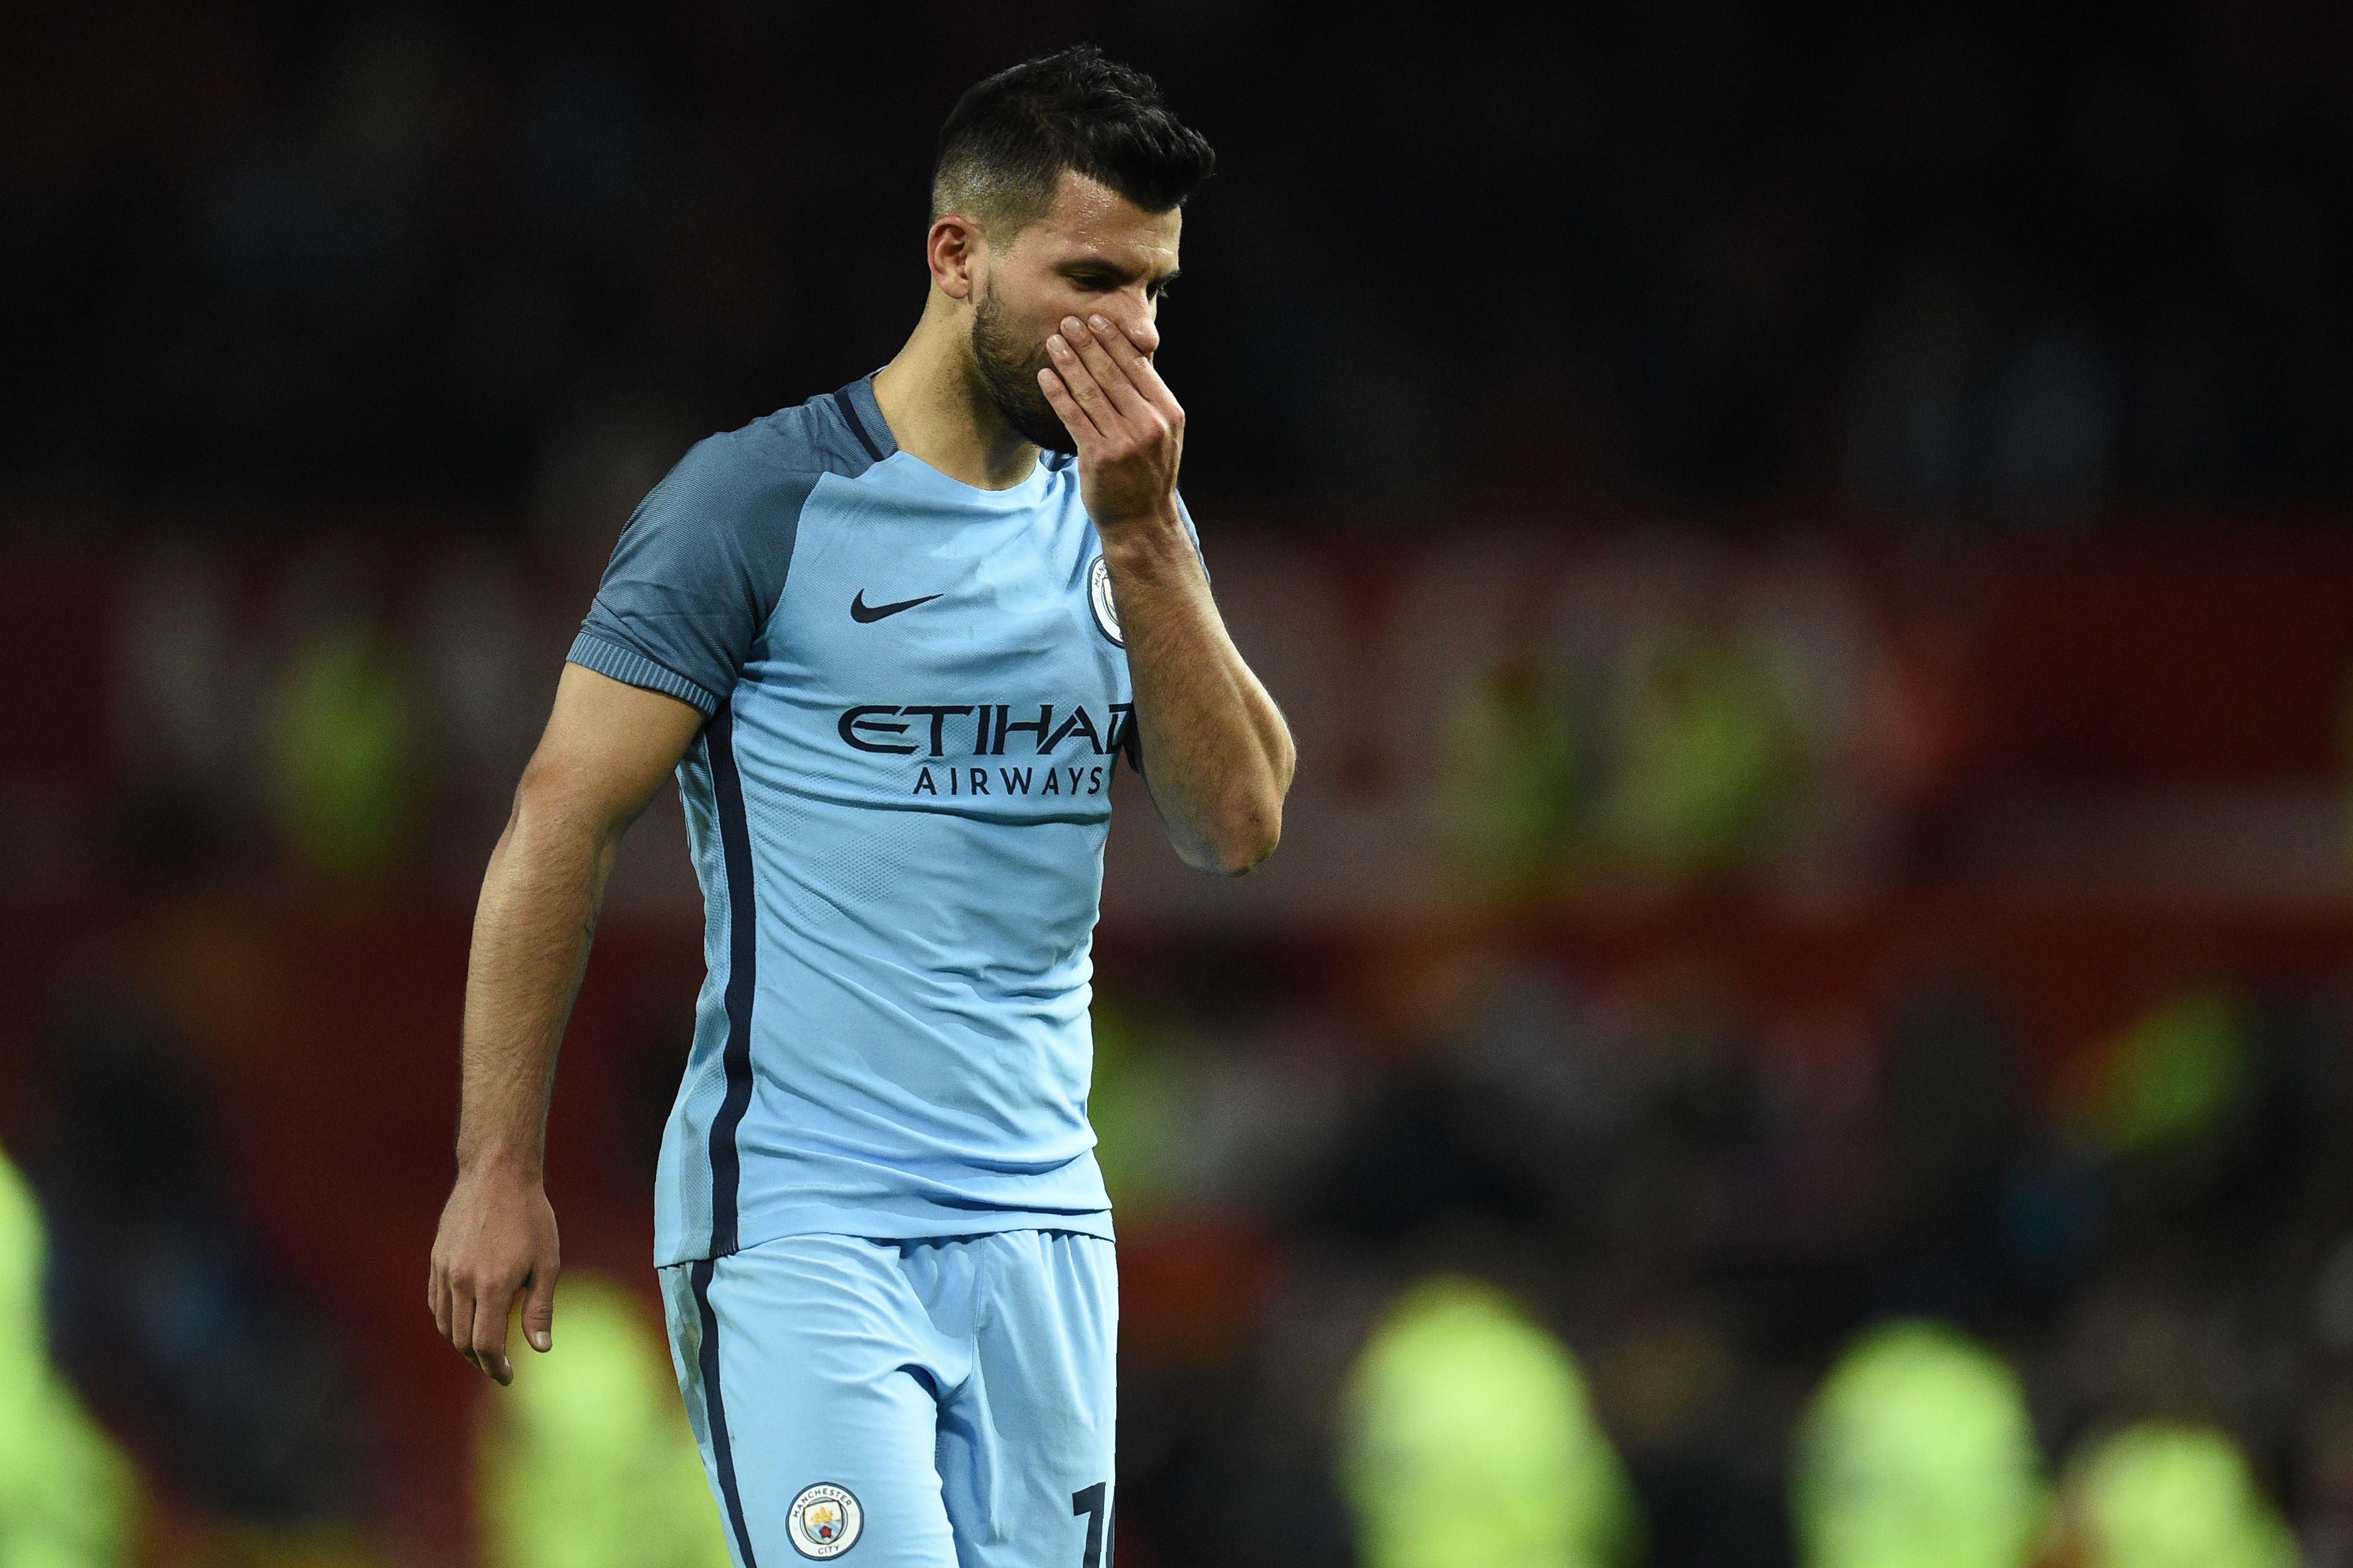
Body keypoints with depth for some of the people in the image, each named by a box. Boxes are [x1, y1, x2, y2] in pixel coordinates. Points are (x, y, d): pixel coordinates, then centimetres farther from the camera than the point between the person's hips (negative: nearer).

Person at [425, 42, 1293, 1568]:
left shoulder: (1119, 522, 12)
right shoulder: (760, 501, -5)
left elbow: (1239, 824, 2)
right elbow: (562, 825, -5)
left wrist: (1142, 538, -9)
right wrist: (499, 1171, -9)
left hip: (1040, 1220, 6)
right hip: (799, 1228, -6)